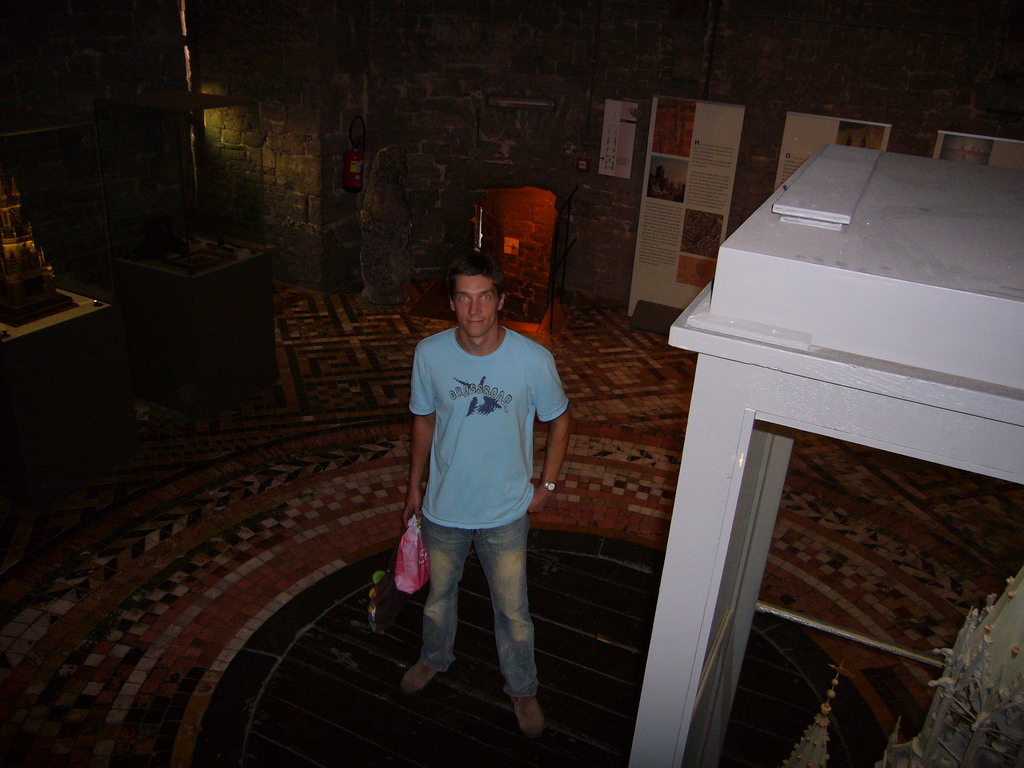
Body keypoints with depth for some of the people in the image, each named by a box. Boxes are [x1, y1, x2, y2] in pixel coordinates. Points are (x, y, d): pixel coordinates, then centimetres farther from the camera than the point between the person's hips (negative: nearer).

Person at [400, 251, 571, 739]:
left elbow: (558, 419, -3)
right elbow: (424, 420, 2)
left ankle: (522, 689, 43)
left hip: (506, 513, -2)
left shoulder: (533, 360, -21)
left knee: (513, 611, 16)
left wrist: (546, 484, -1)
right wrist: (414, 486, 8)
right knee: (439, 594, 26)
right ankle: (435, 658, 56)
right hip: (443, 507, 2)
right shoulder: (429, 354, -15)